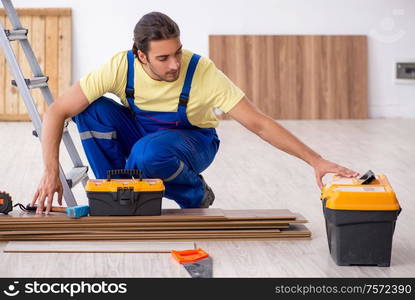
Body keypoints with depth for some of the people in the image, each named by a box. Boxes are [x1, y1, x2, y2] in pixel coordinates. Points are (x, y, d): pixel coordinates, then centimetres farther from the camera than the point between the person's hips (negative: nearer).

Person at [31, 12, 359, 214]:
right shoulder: (121, 66, -26)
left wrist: (316, 160, -34)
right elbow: (58, 111, -23)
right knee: (93, 111, -27)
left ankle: (195, 195, -5)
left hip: (192, 142, -3)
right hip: (140, 134, 3)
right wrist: (51, 173, -32)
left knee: (148, 153, -38)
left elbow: (259, 123, -28)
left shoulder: (203, 72, -30)